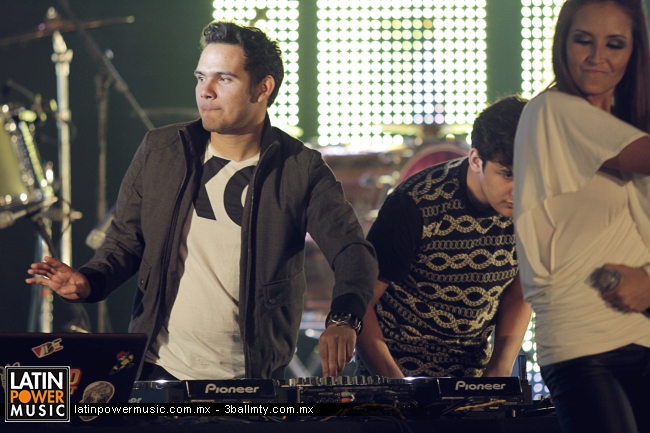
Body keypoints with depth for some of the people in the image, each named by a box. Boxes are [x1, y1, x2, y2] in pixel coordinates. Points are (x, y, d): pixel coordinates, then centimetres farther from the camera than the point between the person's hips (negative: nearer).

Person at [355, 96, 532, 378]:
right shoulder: (416, 205, -19)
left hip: (473, 375, 4)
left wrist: (500, 370, -3)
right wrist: (395, 383, -21)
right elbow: (359, 303, -14)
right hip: (394, 369, -4)